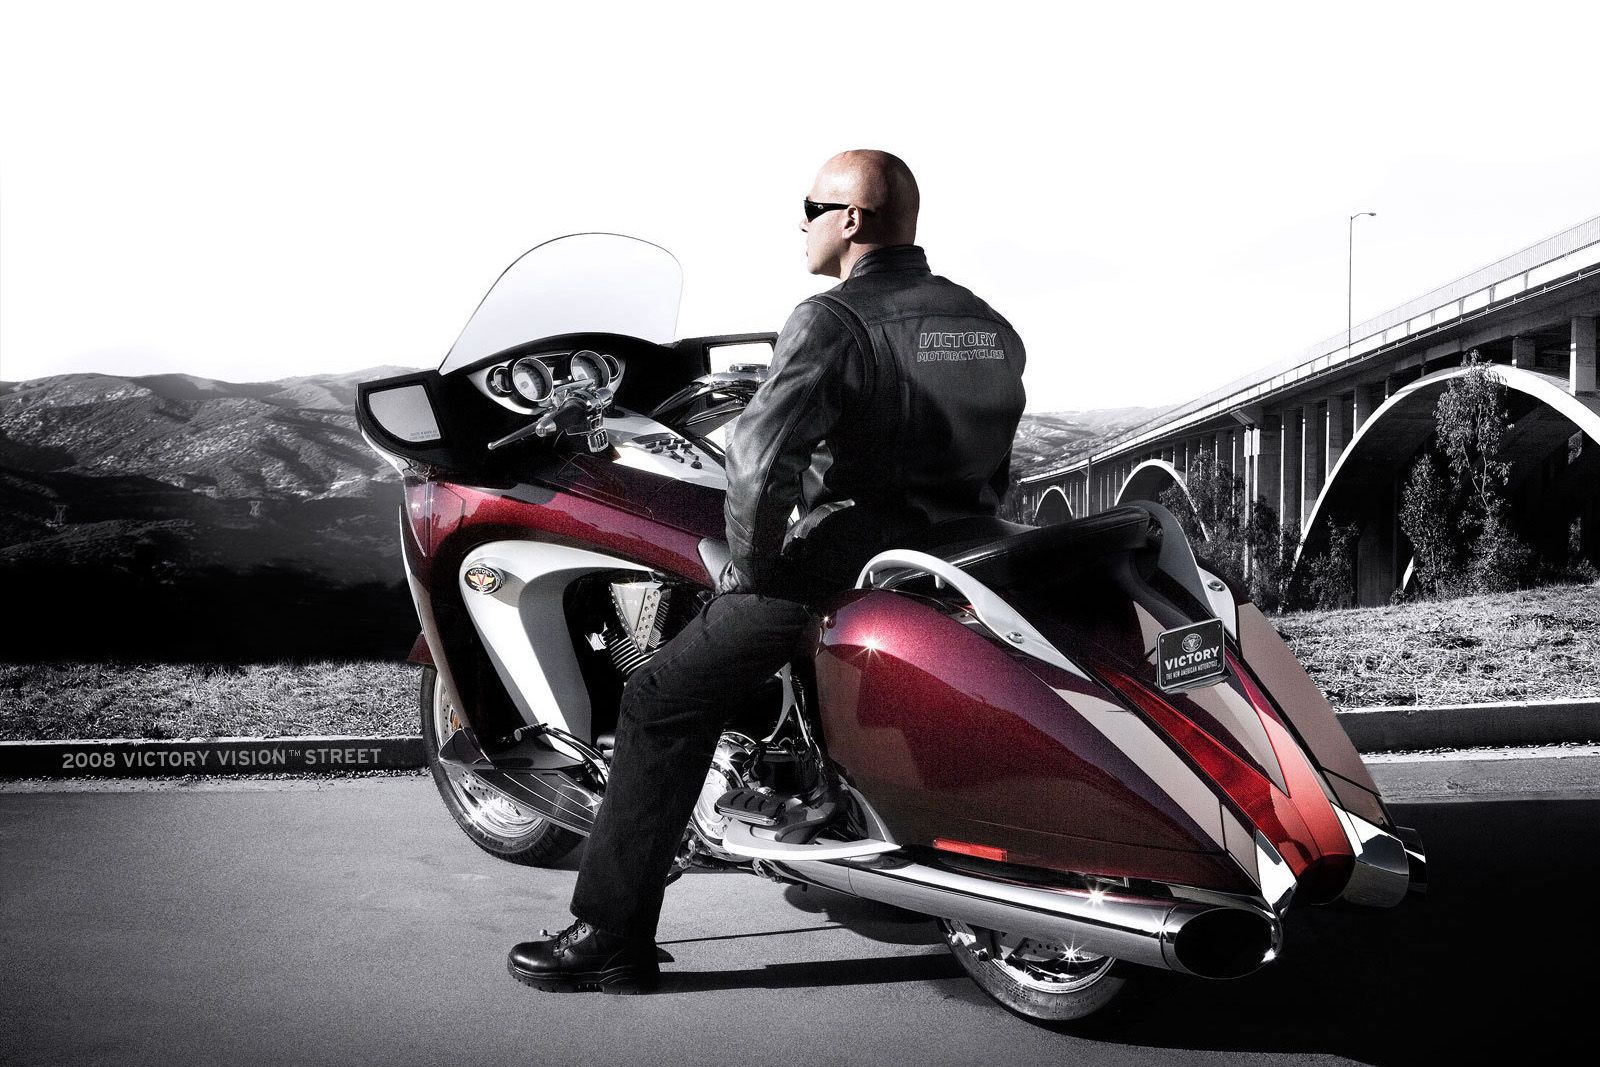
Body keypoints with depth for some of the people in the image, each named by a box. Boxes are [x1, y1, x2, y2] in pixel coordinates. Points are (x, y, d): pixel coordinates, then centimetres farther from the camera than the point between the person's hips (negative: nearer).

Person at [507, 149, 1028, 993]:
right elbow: (990, 464, 15)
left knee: (662, 701, 2)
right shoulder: (988, 324, 10)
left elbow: (762, 452, -26)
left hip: (841, 566, -8)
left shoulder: (832, 320, -13)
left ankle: (611, 936, 2)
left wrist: (751, 564, -12)